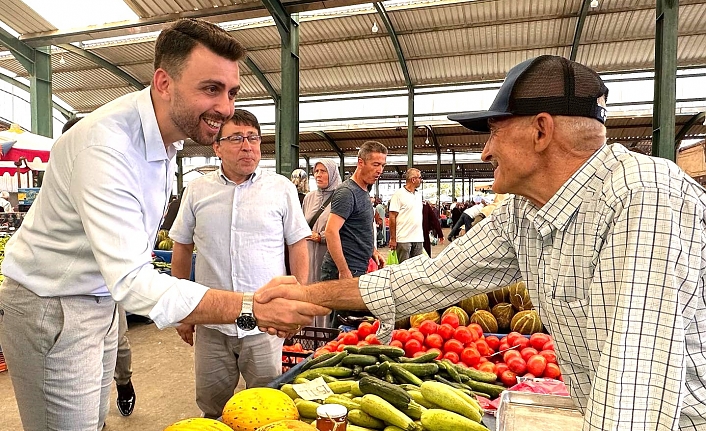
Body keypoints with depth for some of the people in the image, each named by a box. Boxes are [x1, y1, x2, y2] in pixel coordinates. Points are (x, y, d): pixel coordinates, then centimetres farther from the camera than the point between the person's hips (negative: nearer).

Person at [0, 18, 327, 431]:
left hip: (102, 300, 8)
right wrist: (252, 308, -42)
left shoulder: (168, 136, 0)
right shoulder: (106, 143, -29)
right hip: (50, 308, -8)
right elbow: (131, 281, -36)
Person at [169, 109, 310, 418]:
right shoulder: (197, 190, 4)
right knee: (211, 407, 17)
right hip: (211, 323, 2)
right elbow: (181, 250, 10)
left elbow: (298, 247, 2)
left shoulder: (281, 188, -1)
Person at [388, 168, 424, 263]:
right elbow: (392, 217, -10)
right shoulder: (399, 194, -7)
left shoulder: (419, 195, 15)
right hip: (404, 239, -7)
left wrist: (421, 236, 16)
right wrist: (392, 239, -13)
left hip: (418, 239, 7)